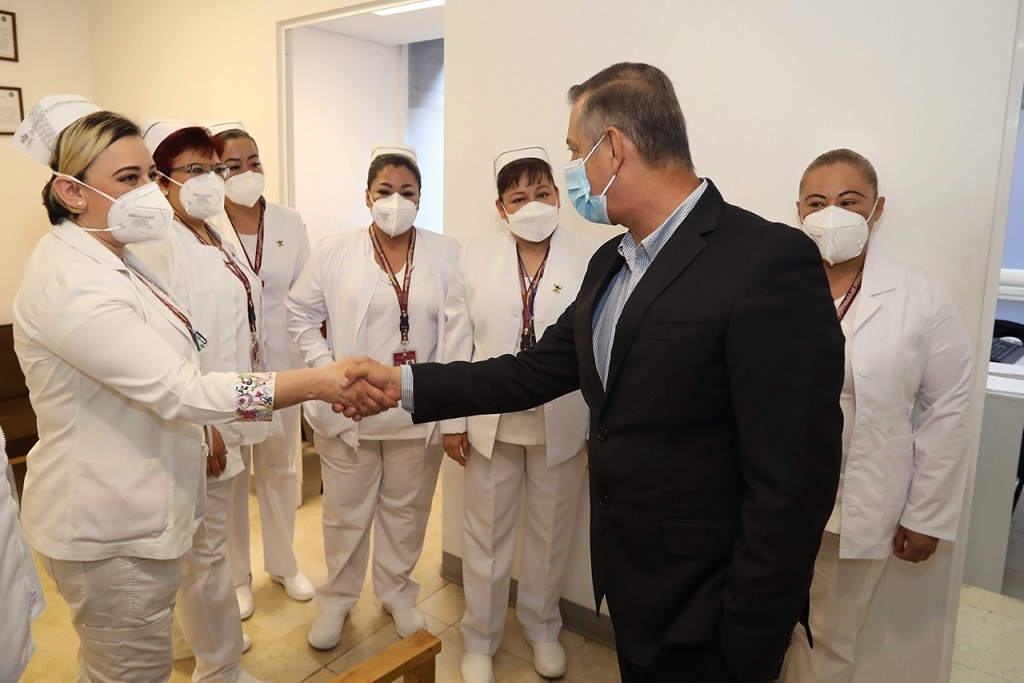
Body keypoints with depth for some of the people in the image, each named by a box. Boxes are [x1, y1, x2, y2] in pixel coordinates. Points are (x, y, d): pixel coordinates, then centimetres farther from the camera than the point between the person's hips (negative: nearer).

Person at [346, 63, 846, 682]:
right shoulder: (612, 263, 6)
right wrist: (406, 383, 4)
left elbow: (792, 484, -23)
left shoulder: (770, 261, -22)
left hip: (701, 615, -7)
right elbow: (540, 371, 9)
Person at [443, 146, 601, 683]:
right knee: (486, 534, 15)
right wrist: (453, 421, 0)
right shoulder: (474, 258, -3)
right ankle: (479, 638, 37)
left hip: (563, 425, 0)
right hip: (492, 422, 1)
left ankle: (541, 626, 44)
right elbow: (457, 343, -1)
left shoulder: (591, 259, -8)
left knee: (550, 533, 18)